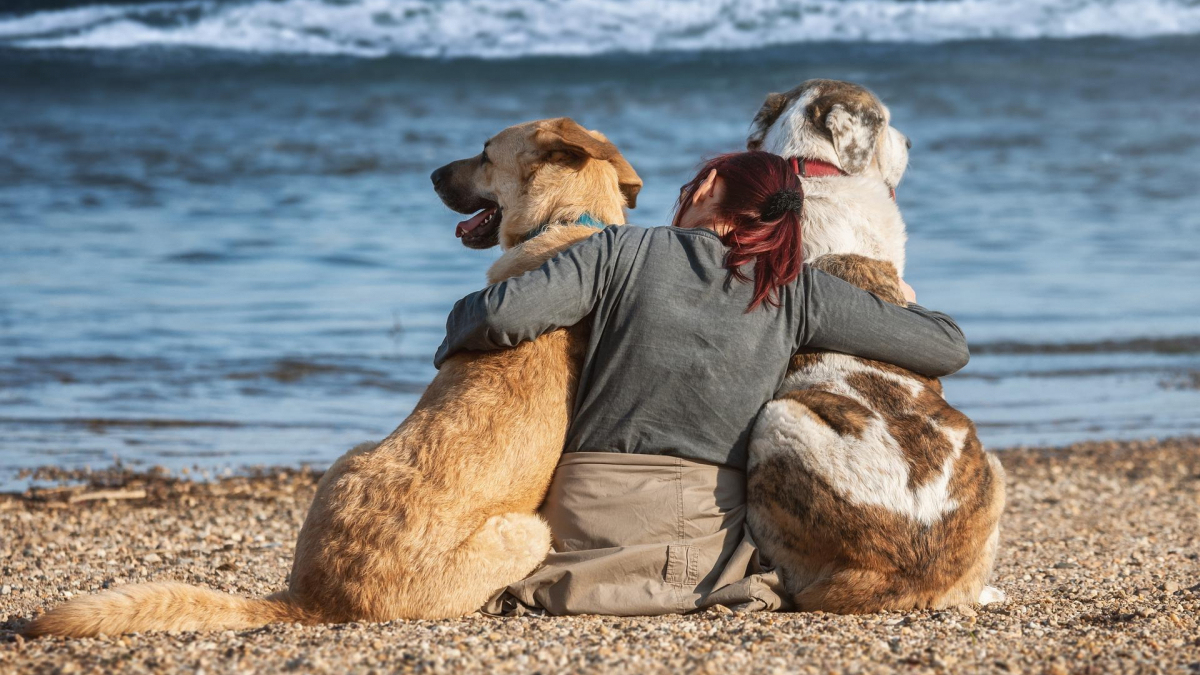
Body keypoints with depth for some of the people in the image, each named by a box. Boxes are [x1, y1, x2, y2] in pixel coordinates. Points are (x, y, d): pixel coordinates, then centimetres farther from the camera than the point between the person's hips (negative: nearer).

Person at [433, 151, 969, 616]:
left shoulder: (622, 250, -1)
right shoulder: (794, 289, 3)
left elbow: (503, 314, -14)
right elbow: (947, 348, 5)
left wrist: (453, 340, 9)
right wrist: (904, 311, 28)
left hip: (592, 517, -1)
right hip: (713, 534, 1)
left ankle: (545, 586, 2)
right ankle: (723, 586, 7)